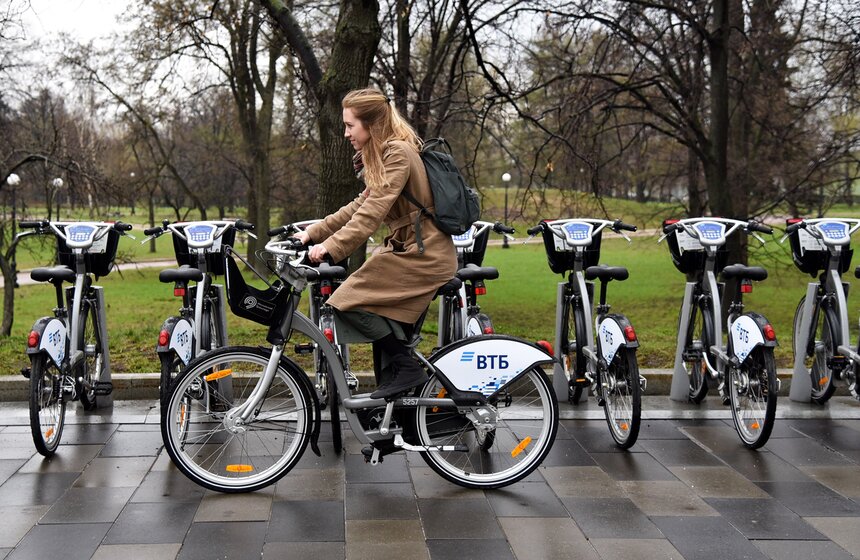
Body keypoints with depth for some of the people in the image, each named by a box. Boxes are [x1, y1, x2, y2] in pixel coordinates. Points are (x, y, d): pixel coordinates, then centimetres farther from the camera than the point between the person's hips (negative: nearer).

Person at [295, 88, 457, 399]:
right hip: (408, 248, 10)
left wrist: (332, 247, -32)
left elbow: (374, 210, -26)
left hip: (423, 255, -10)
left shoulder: (398, 152, -15)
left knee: (351, 302, -16)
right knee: (385, 326, 13)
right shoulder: (384, 155, 16)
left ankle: (407, 368, -7)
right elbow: (360, 206, 16)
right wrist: (313, 233, 9)